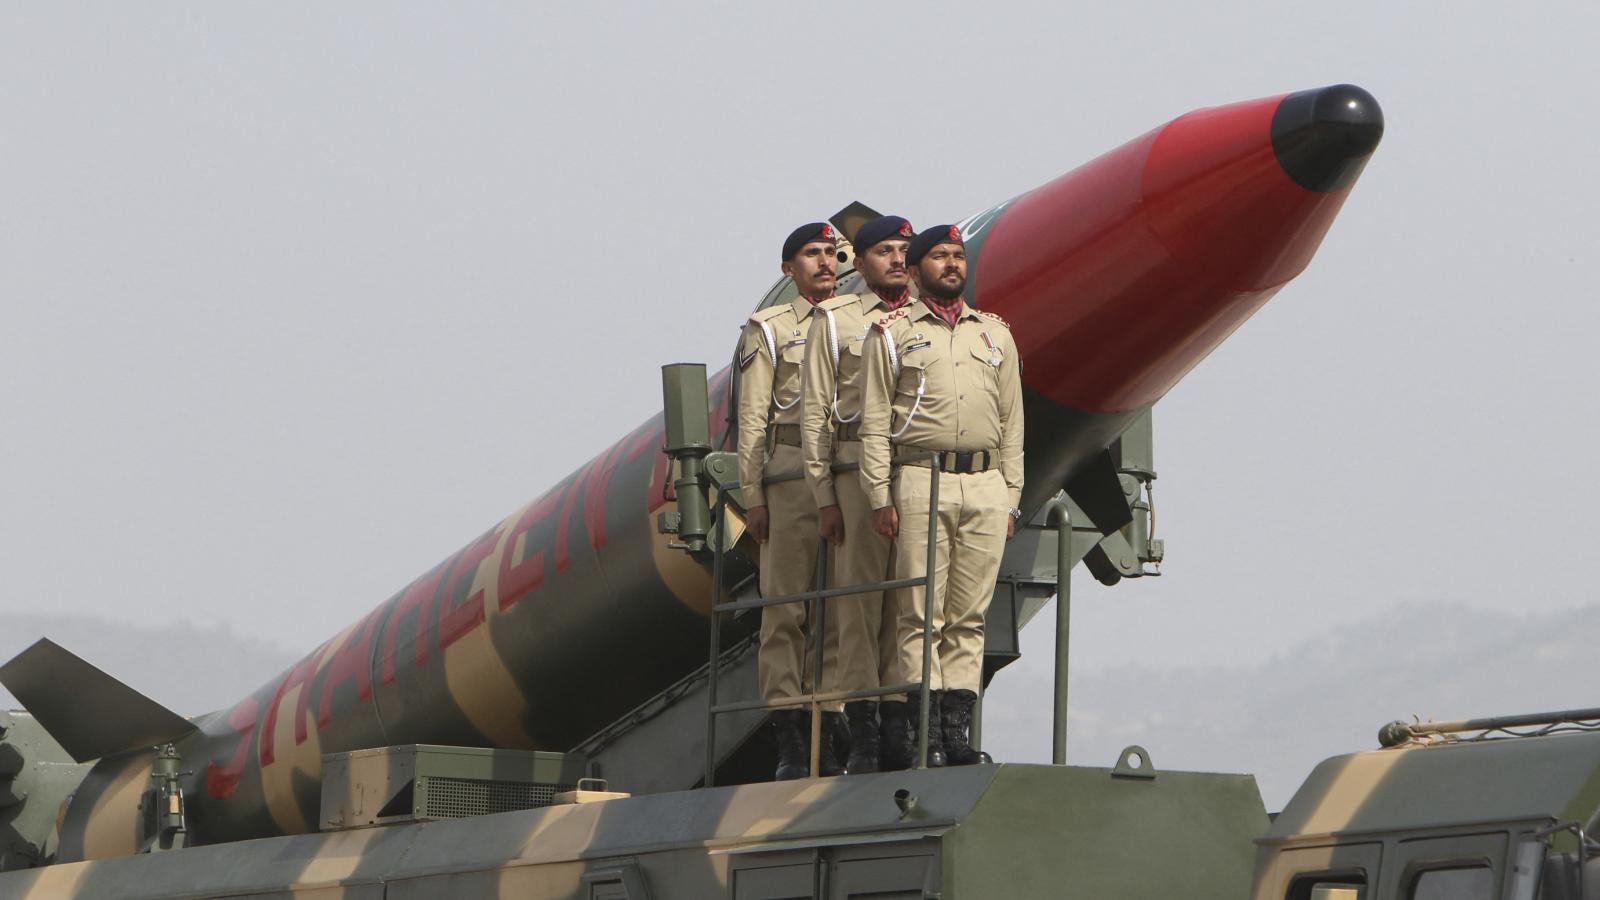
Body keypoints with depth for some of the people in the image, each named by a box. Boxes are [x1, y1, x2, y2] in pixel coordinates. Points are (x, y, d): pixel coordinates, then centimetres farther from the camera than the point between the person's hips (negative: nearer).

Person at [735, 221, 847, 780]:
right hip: (791, 477, -4)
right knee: (785, 605, -6)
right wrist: (752, 496, -5)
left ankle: (826, 734, 5)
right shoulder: (768, 329, 8)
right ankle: (788, 742, -6)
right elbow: (752, 418, 3)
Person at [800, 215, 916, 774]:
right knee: (860, 596, -5)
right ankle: (863, 734, -5)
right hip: (858, 471, -3)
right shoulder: (835, 320, 9)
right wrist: (824, 497, -2)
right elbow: (814, 412, 5)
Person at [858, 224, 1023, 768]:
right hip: (921, 482, -4)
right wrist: (880, 496, -6)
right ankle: (918, 731, -7)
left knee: (969, 617, 1)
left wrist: (1011, 498, 11)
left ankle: (957, 729, 1)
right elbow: (874, 421, 3)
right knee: (920, 614, -7)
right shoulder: (893, 332, 7)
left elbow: (1011, 424, 18)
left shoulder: (995, 334, 18)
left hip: (987, 484, 4)